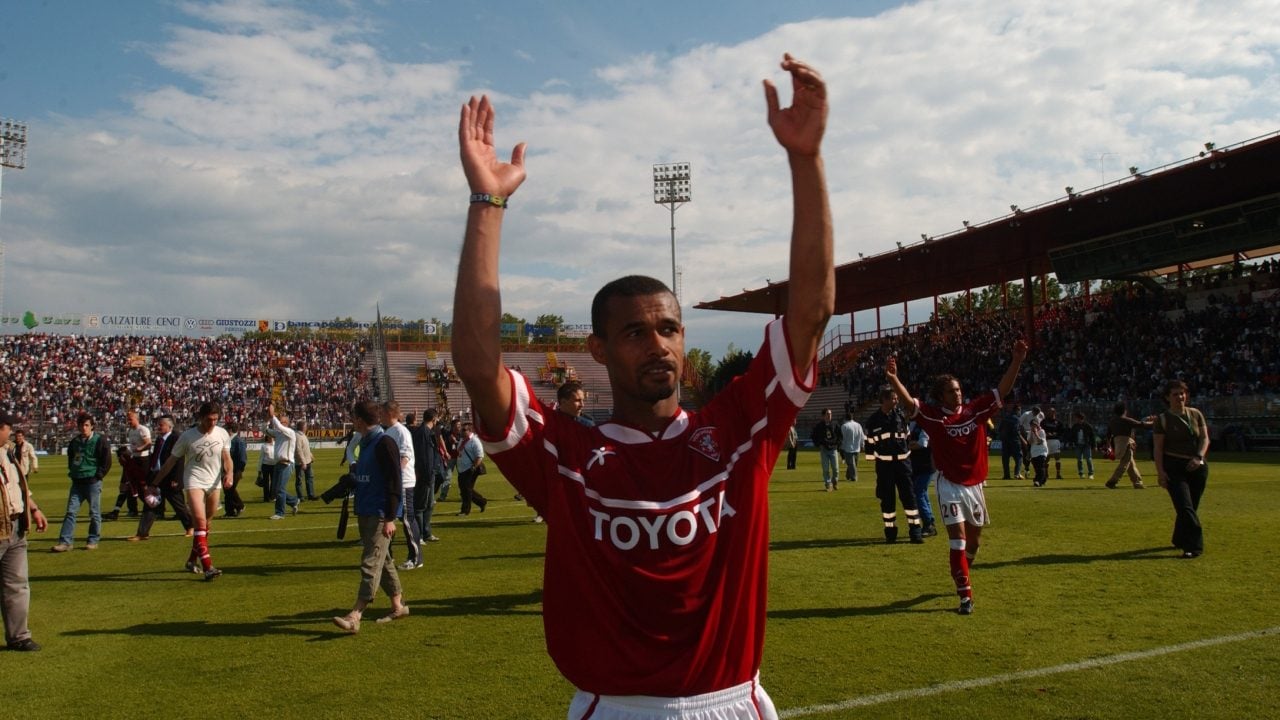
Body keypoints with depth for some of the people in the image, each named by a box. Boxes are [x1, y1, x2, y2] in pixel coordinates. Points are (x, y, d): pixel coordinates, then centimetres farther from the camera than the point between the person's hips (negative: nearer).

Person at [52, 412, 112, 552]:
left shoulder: (100, 441, -5)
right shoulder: (74, 442, 12)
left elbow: (107, 462, -6)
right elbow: (70, 459, 26)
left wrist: (98, 476, -9)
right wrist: (72, 472, 14)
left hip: (93, 482, -5)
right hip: (77, 482, 5)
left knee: (94, 513, 2)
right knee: (71, 511, 0)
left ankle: (93, 541, 11)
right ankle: (65, 542, 0)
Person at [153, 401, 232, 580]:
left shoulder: (222, 434, -1)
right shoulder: (187, 436, -9)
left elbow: (227, 458, 5)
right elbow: (171, 461, -1)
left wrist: (229, 474, -15)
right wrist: (155, 483, 1)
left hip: (214, 483, 4)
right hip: (194, 481, -4)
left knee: (204, 524, 12)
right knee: (200, 521, -18)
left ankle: (192, 560, 31)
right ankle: (207, 567, -23)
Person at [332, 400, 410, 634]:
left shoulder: (384, 443, -14)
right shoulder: (365, 442, 13)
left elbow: (394, 482, -17)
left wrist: (390, 518, -19)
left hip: (380, 515, -9)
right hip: (365, 513, 9)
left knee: (370, 564, -9)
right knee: (382, 561, 15)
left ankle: (354, 617, -12)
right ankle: (398, 606, 25)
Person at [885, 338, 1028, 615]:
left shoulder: (976, 409, 0)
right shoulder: (933, 416, -10)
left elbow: (1003, 390, 1)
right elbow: (908, 402, -22)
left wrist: (1017, 361, -9)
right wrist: (893, 378, -40)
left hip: (975, 484, 5)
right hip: (950, 486, -4)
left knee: (974, 538, 18)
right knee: (958, 538, -10)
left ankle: (961, 576, 44)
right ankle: (965, 594, -6)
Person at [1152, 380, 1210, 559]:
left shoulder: (1196, 414, 8)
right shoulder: (1162, 420, -2)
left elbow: (1205, 438, 3)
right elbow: (1158, 448, -5)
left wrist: (1199, 457, -15)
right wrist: (1160, 471, -12)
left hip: (1197, 467, 4)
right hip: (1174, 467, -4)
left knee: (1191, 507, 11)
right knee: (1185, 507, -14)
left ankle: (1180, 540, 28)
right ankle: (1194, 546, -14)